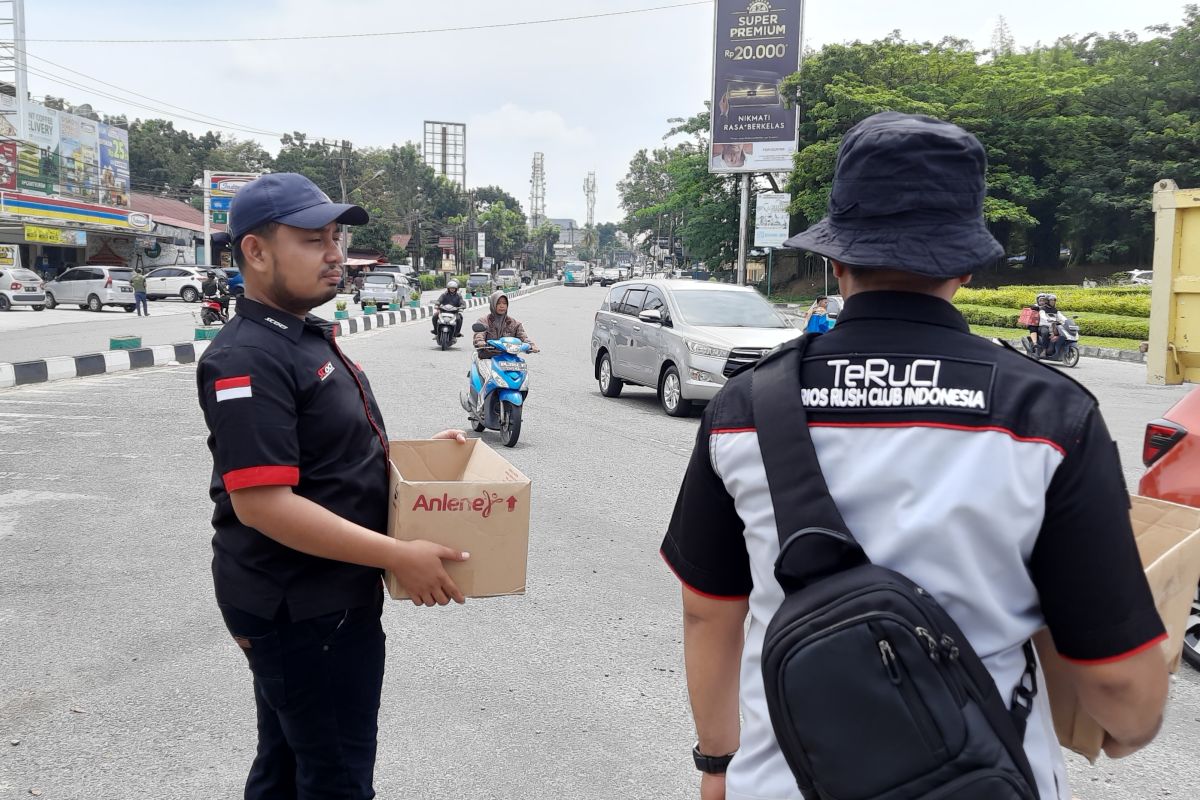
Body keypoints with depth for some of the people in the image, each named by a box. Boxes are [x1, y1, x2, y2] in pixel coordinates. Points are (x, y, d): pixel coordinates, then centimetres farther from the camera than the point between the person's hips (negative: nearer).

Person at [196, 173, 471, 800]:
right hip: (302, 610, -10)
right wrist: (398, 556, -27)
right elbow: (262, 503, -29)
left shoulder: (308, 338, 11)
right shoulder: (248, 359, -22)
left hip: (311, 599, 10)